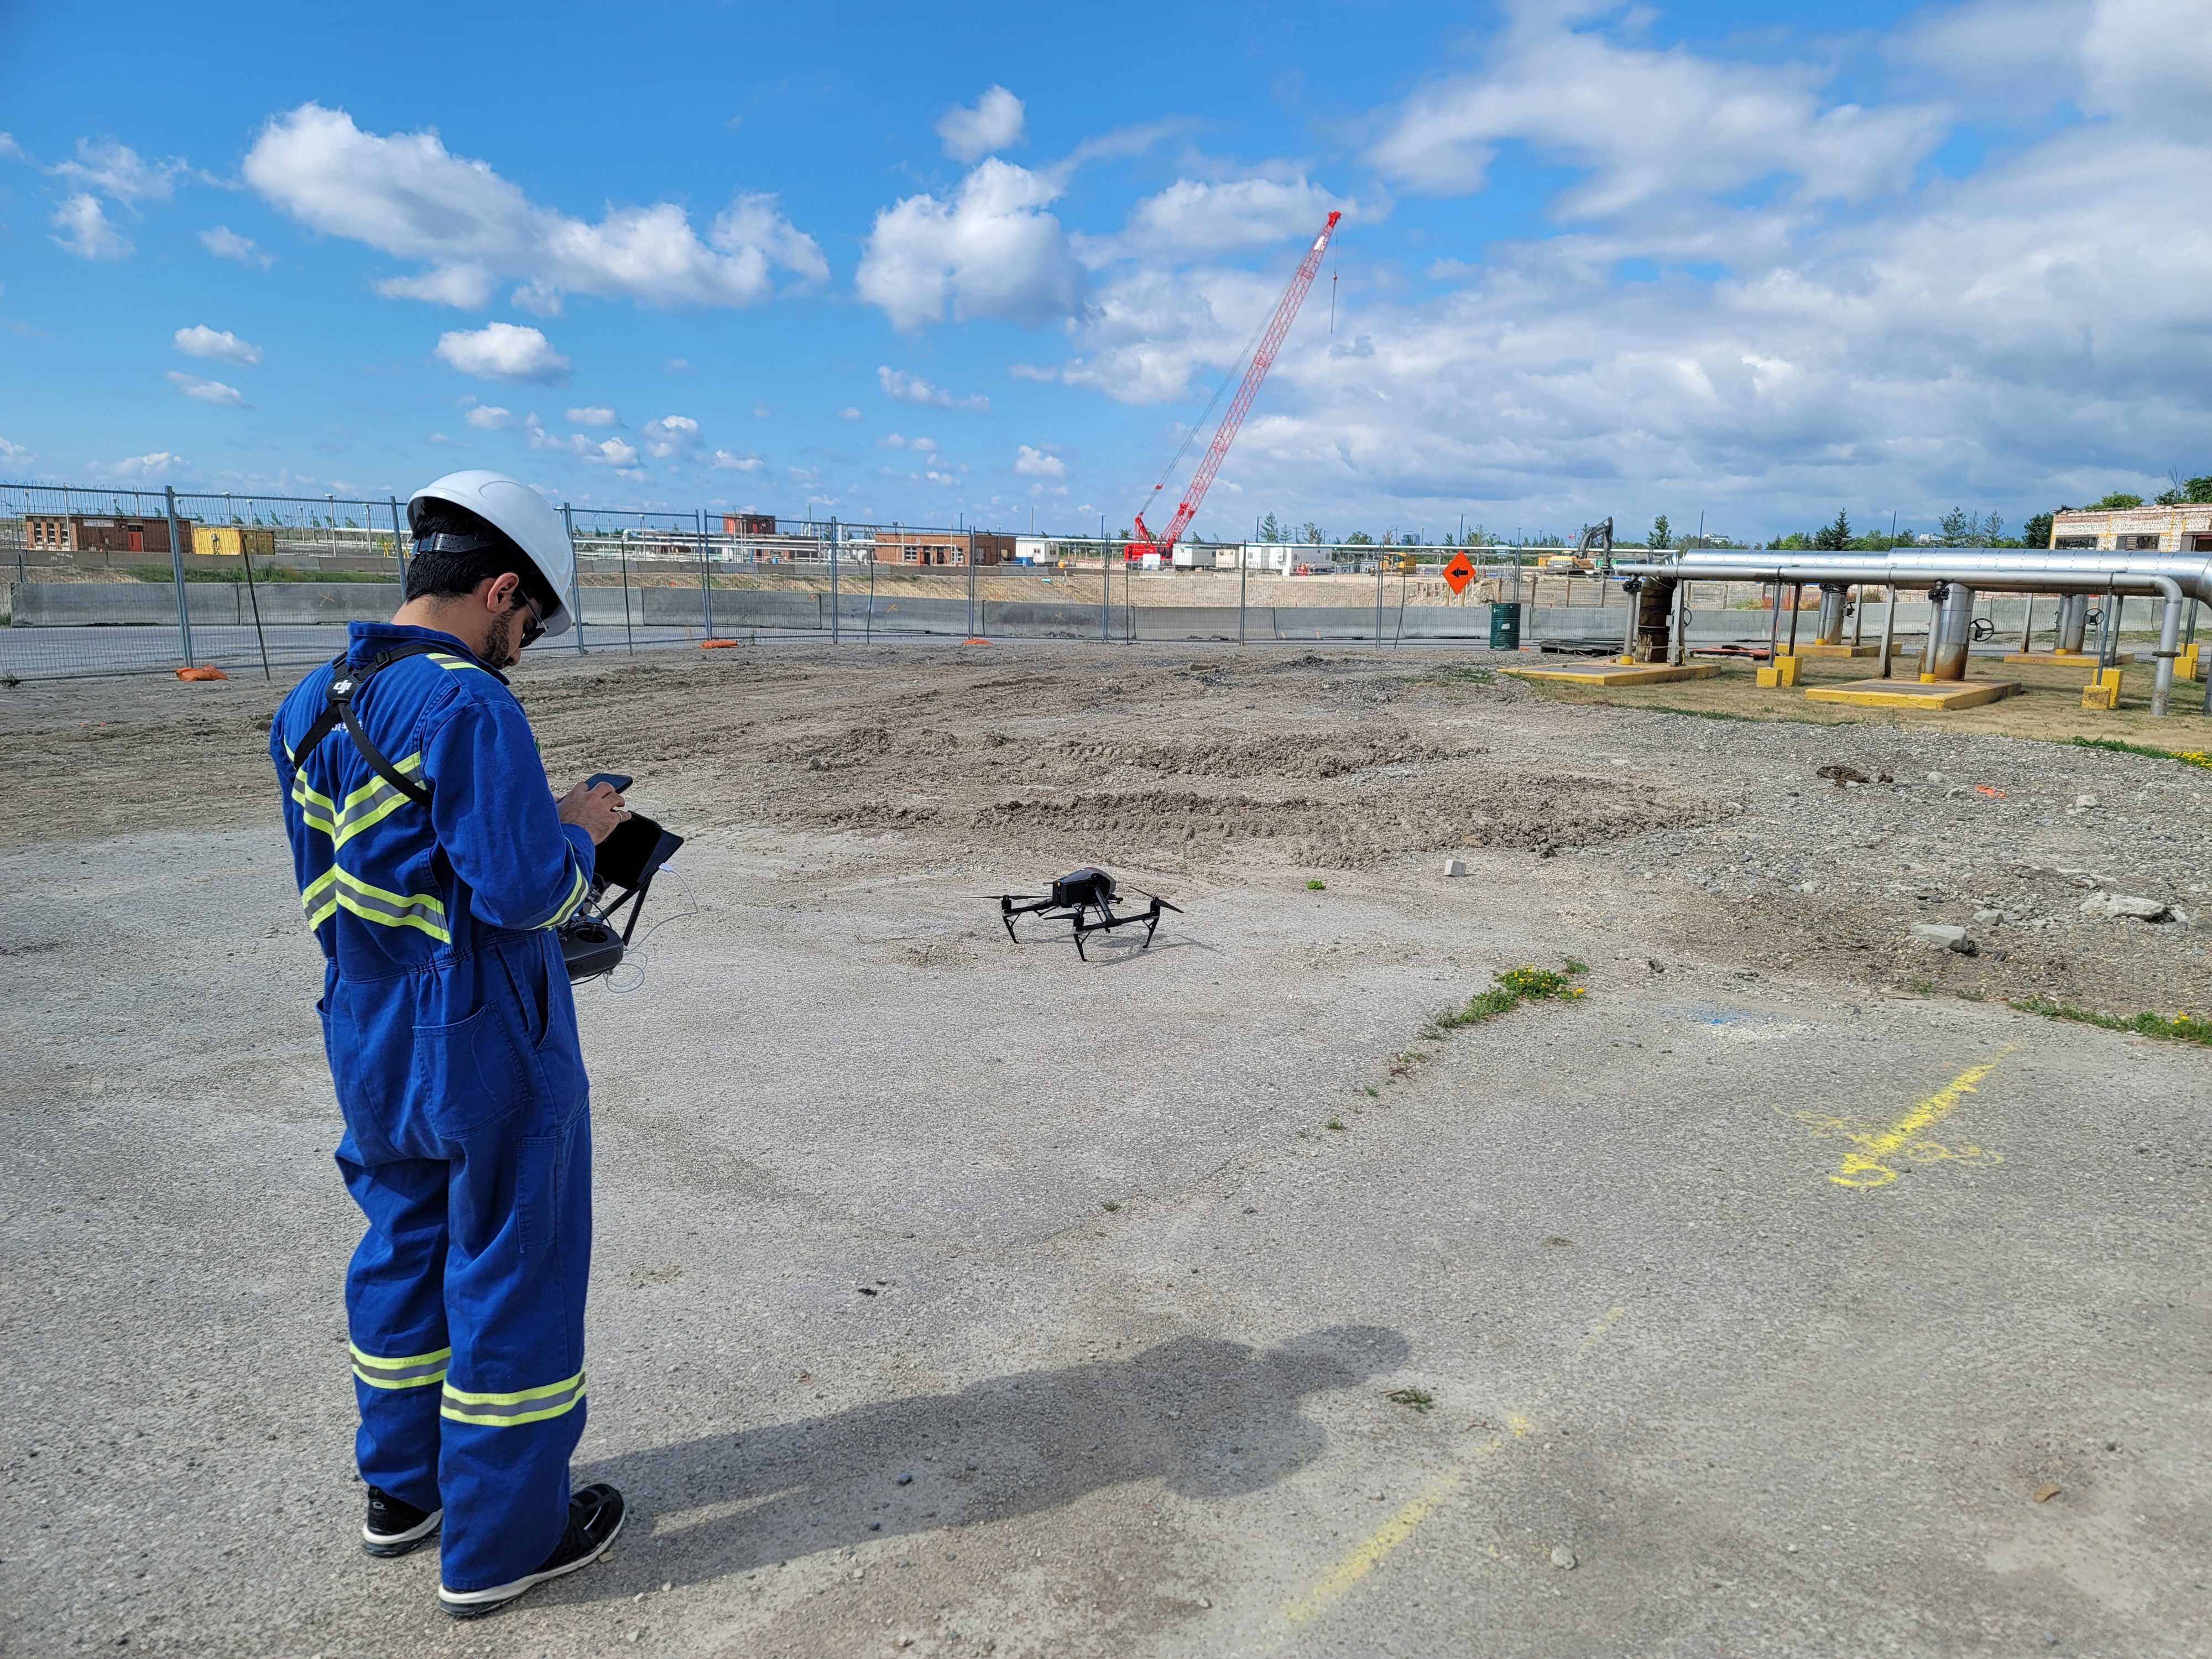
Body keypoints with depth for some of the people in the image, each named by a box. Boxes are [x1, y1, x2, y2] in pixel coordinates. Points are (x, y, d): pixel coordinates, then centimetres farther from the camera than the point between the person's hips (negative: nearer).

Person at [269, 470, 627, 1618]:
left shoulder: (309, 706, 5)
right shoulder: (467, 704, -22)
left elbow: (337, 871, 14)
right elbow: (524, 890, -24)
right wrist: (581, 833, -4)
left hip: (366, 1037, 8)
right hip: (483, 1043, -8)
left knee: (402, 1247, 23)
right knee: (513, 1271, 6)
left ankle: (402, 1488, 40)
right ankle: (499, 1542, 21)